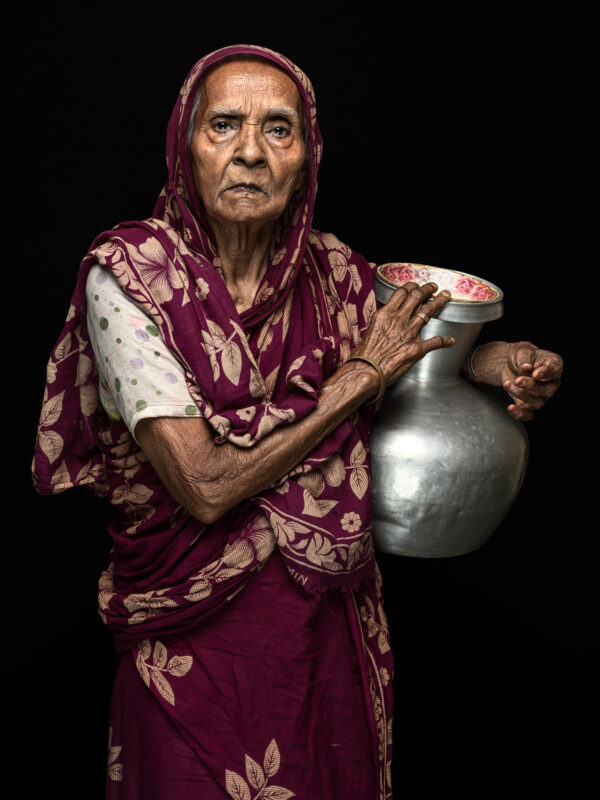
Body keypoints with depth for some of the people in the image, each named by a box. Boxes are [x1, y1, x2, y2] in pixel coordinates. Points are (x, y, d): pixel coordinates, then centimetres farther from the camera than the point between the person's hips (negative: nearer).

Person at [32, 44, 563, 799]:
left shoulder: (335, 271, -4)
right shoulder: (128, 273, -16)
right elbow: (205, 486, -24)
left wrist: (492, 360, -7)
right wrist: (359, 374, -18)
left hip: (333, 624, 4)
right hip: (199, 638, -4)